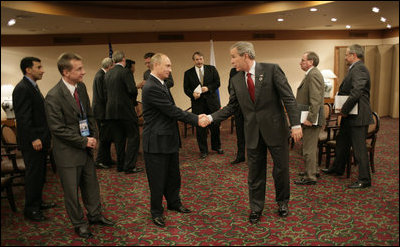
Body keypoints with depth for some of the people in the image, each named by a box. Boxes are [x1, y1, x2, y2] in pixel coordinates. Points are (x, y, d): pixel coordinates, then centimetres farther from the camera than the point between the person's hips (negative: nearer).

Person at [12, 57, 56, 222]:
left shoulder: (32, 87, 14)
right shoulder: (22, 89, -17)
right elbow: (23, 118, -22)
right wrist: (33, 139, -23)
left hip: (40, 140, 10)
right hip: (32, 142, -10)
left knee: (40, 174, 18)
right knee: (33, 175, 1)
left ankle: (38, 203, 32)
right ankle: (30, 209, 14)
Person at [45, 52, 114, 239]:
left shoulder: (81, 87, 0)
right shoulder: (54, 96, -21)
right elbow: (58, 129, -19)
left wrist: (93, 136, -1)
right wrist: (84, 141, -16)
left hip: (86, 147, 7)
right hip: (68, 151, -7)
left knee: (91, 184, 20)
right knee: (72, 190, 10)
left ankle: (94, 215, 39)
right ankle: (78, 223, 30)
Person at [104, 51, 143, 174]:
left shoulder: (107, 74, 11)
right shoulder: (125, 72, -11)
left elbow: (106, 92, 13)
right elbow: (132, 90, -19)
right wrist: (133, 100, 0)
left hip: (111, 110, 7)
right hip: (125, 110, -7)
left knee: (118, 138, 13)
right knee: (133, 137, 1)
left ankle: (120, 165, 20)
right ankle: (129, 166, 0)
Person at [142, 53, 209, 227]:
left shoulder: (162, 85, 10)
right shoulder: (151, 88, -21)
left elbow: (172, 110, 11)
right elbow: (172, 111, -22)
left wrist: (196, 116, 0)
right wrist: (196, 120, -16)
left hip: (169, 139, 10)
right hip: (157, 142, -10)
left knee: (173, 176, 22)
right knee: (158, 179, 6)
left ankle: (174, 203, 41)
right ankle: (156, 212, 24)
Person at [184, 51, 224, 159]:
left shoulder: (211, 69, 6)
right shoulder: (188, 73, 5)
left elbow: (217, 82, 2)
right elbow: (186, 88, 2)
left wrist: (208, 88, -15)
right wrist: (192, 94, -18)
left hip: (212, 101, 1)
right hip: (198, 103, 0)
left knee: (215, 125, 8)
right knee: (200, 127, 4)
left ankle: (216, 146, 28)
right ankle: (203, 150, 16)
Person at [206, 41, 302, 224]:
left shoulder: (271, 70, -9)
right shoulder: (236, 80, 5)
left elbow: (288, 98, -10)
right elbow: (231, 107, 9)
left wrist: (295, 124, -15)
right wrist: (211, 118, -4)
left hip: (276, 129, -3)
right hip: (253, 133, 3)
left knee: (281, 169, 11)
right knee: (255, 173, 11)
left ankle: (282, 203, 35)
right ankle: (256, 208, 28)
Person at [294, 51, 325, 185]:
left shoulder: (313, 75, -18)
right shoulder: (311, 74, 17)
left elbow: (316, 100, -25)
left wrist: (310, 119, -25)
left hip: (311, 118, -11)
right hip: (310, 117, 11)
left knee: (309, 149, -3)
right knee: (311, 147, 20)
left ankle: (310, 177, 6)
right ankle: (312, 171, 33)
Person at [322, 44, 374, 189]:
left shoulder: (359, 69, -17)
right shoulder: (354, 69, 17)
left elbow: (356, 93, -27)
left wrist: (344, 110, -19)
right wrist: (343, 108, 9)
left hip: (358, 117, -11)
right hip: (350, 117, 11)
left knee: (359, 147, -3)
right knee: (342, 143, 21)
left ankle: (364, 180, 7)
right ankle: (337, 169, 38)